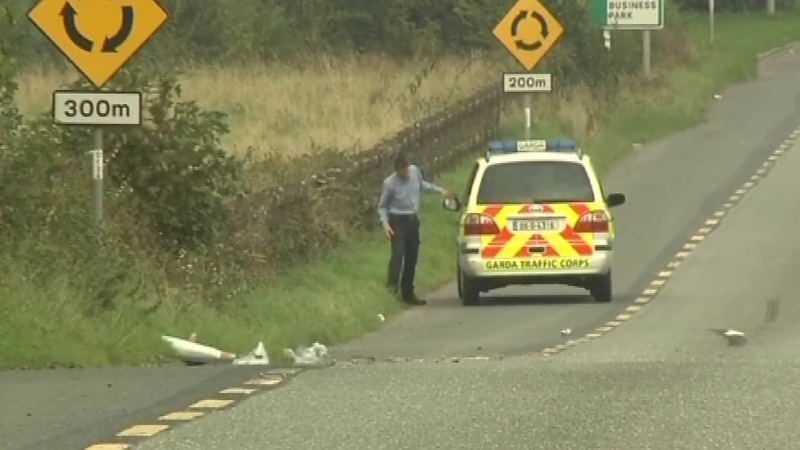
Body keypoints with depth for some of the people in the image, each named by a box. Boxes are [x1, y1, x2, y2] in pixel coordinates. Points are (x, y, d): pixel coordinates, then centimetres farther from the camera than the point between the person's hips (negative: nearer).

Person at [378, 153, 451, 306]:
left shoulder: (415, 171, -3)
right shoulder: (390, 183, -16)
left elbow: (421, 185, 22)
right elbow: (382, 206, -6)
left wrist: (439, 190, 22)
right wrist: (385, 223, -19)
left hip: (413, 220, 5)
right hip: (398, 221, -5)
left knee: (411, 258, 7)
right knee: (398, 253, -24)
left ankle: (408, 293, 14)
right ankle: (393, 284, -29)